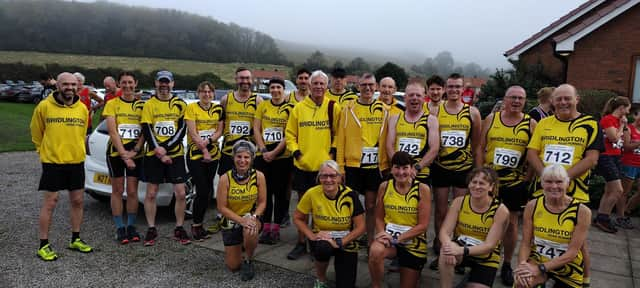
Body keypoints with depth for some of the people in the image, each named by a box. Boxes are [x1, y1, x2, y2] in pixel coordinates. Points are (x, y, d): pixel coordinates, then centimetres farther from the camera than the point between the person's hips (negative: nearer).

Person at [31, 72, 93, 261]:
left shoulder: (82, 109, 3)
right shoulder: (44, 106, -8)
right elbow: (36, 134, 4)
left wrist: (76, 151, 15)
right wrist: (45, 151, 10)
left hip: (76, 162, 4)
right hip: (52, 162, -4)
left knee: (77, 201, 11)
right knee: (50, 203, 0)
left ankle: (75, 240, 26)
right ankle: (44, 245, 11)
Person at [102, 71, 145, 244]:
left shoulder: (141, 105, 6)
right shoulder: (112, 104, 1)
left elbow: (144, 132, 1)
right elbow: (112, 132, -7)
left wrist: (134, 151, -11)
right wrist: (123, 154, -15)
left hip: (135, 154, 1)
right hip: (116, 152, -1)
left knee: (132, 191, 5)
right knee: (117, 191, 5)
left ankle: (131, 226, 18)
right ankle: (120, 228, 14)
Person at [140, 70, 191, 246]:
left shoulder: (181, 104, 6)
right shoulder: (149, 105, 4)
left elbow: (182, 129, -2)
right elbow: (146, 131, -2)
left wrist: (165, 147, -13)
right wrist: (158, 151, -12)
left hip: (175, 154, 0)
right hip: (153, 156, 0)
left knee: (180, 193, -2)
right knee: (151, 193, 3)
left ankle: (179, 229, 12)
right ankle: (151, 230, 16)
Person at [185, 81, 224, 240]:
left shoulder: (218, 109, 9)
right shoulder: (191, 108, -4)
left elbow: (220, 131, 4)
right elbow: (193, 133, -10)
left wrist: (208, 141, -15)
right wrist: (204, 150, -15)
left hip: (213, 154, 5)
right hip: (195, 154, -4)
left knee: (208, 191, 6)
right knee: (203, 190, -9)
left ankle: (198, 223, 20)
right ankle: (196, 226, 7)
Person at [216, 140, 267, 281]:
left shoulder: (258, 176, -15)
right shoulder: (225, 178, -19)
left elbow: (262, 202, -8)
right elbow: (222, 207, -16)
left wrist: (253, 217, -26)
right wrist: (241, 220, -27)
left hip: (251, 218, 0)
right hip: (231, 221, 1)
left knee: (250, 231, -39)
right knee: (233, 266, 5)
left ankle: (248, 261, -7)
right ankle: (240, 246, 40)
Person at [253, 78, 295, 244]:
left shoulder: (290, 108, -1)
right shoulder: (262, 106, 8)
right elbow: (256, 129, 5)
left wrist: (274, 152, -14)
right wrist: (263, 150, -7)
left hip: (283, 157, -2)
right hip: (263, 156, 3)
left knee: (281, 192, 4)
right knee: (265, 191, 7)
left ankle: (276, 228, 14)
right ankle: (266, 227, 17)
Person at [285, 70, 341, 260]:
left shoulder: (333, 108, 0)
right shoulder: (299, 108, 5)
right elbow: (290, 133, 9)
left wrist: (334, 150, -7)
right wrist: (295, 151, -3)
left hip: (325, 164, -2)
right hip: (303, 164, 2)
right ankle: (301, 243, 22)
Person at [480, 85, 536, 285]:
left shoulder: (531, 123, -1)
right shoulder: (491, 118, 0)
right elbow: (480, 147, 4)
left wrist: (529, 176, -5)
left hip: (516, 182, 0)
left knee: (511, 223, 10)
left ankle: (507, 265, 25)